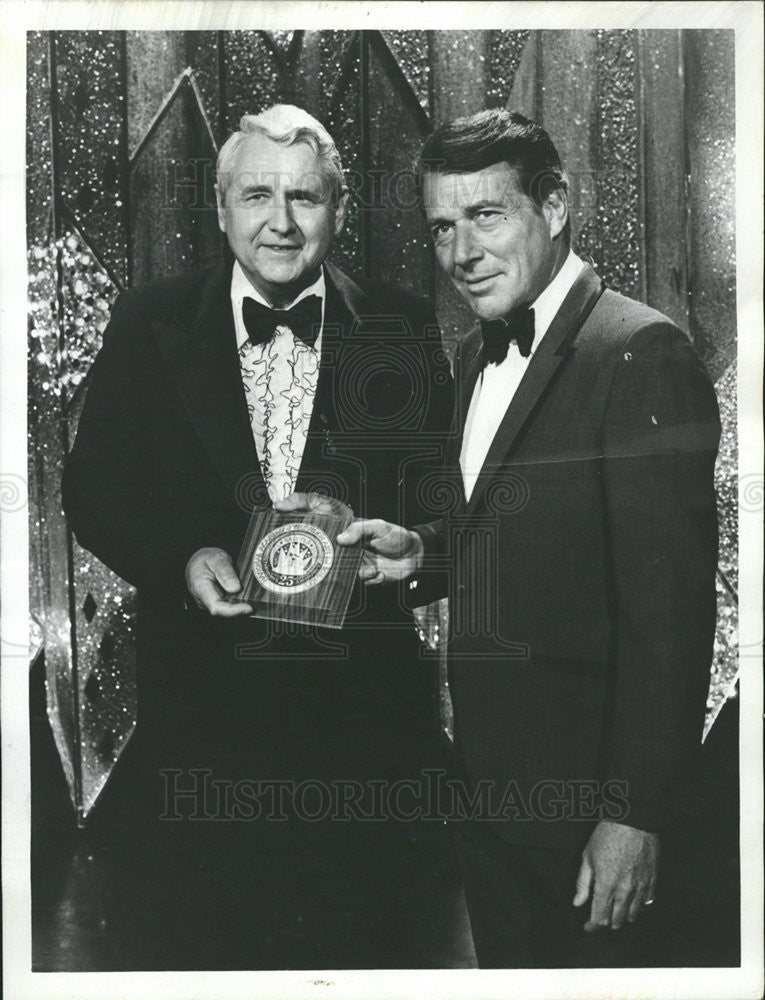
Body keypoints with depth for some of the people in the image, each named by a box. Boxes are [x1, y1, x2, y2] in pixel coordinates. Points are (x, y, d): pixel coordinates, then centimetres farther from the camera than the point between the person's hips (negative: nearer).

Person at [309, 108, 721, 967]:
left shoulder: (641, 353, -18)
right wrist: (421, 553, -1)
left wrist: (637, 814, -21)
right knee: (507, 965, 21)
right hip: (484, 768, 8)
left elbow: (670, 605, -21)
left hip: (583, 785, -8)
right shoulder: (477, 354, 10)